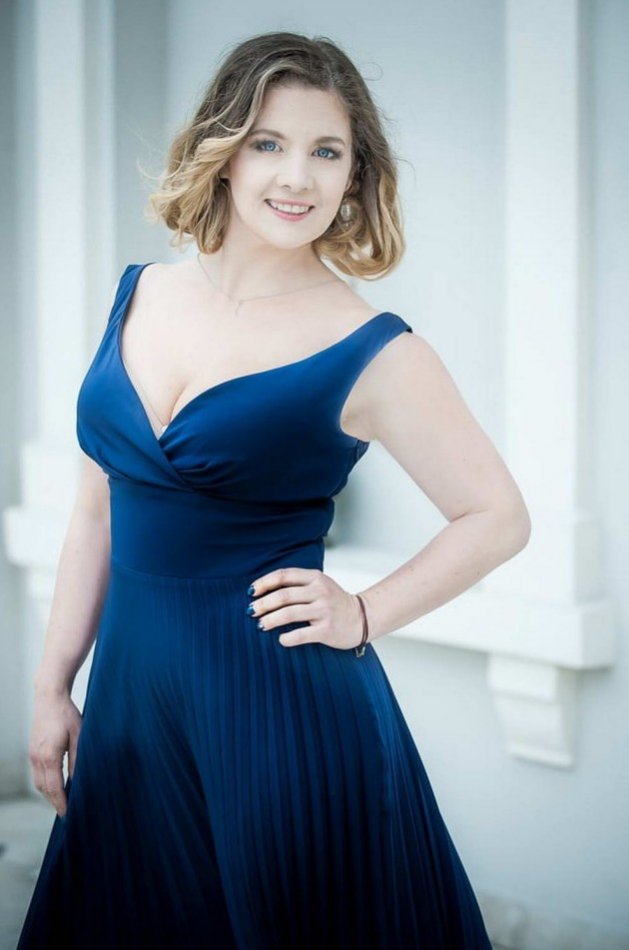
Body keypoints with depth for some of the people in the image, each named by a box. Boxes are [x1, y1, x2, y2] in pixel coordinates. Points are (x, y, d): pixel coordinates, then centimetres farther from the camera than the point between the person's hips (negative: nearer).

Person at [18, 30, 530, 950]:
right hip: (132, 694, 5)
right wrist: (53, 686, 12)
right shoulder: (140, 296, 5)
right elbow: (99, 512, 11)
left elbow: (497, 515, -1)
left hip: (282, 710, -5)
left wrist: (363, 616, -9)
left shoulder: (373, 353, -9)